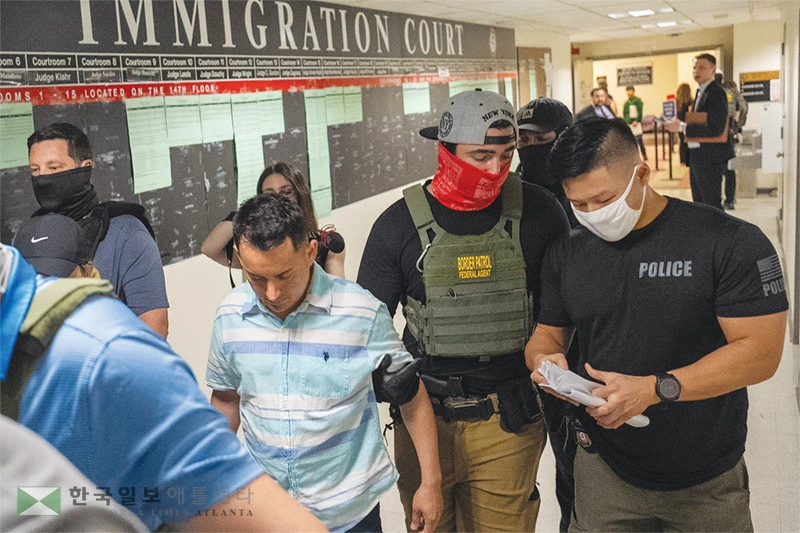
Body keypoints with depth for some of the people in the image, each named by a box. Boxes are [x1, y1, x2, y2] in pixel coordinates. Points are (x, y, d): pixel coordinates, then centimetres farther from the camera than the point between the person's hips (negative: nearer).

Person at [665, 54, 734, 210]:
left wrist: (682, 127, -21)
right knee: (699, 204, 18)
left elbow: (715, 128, -23)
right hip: (697, 156, 10)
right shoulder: (701, 92, 15)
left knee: (712, 205, -4)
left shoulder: (716, 92, -14)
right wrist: (679, 125, 6)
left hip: (710, 157, -10)